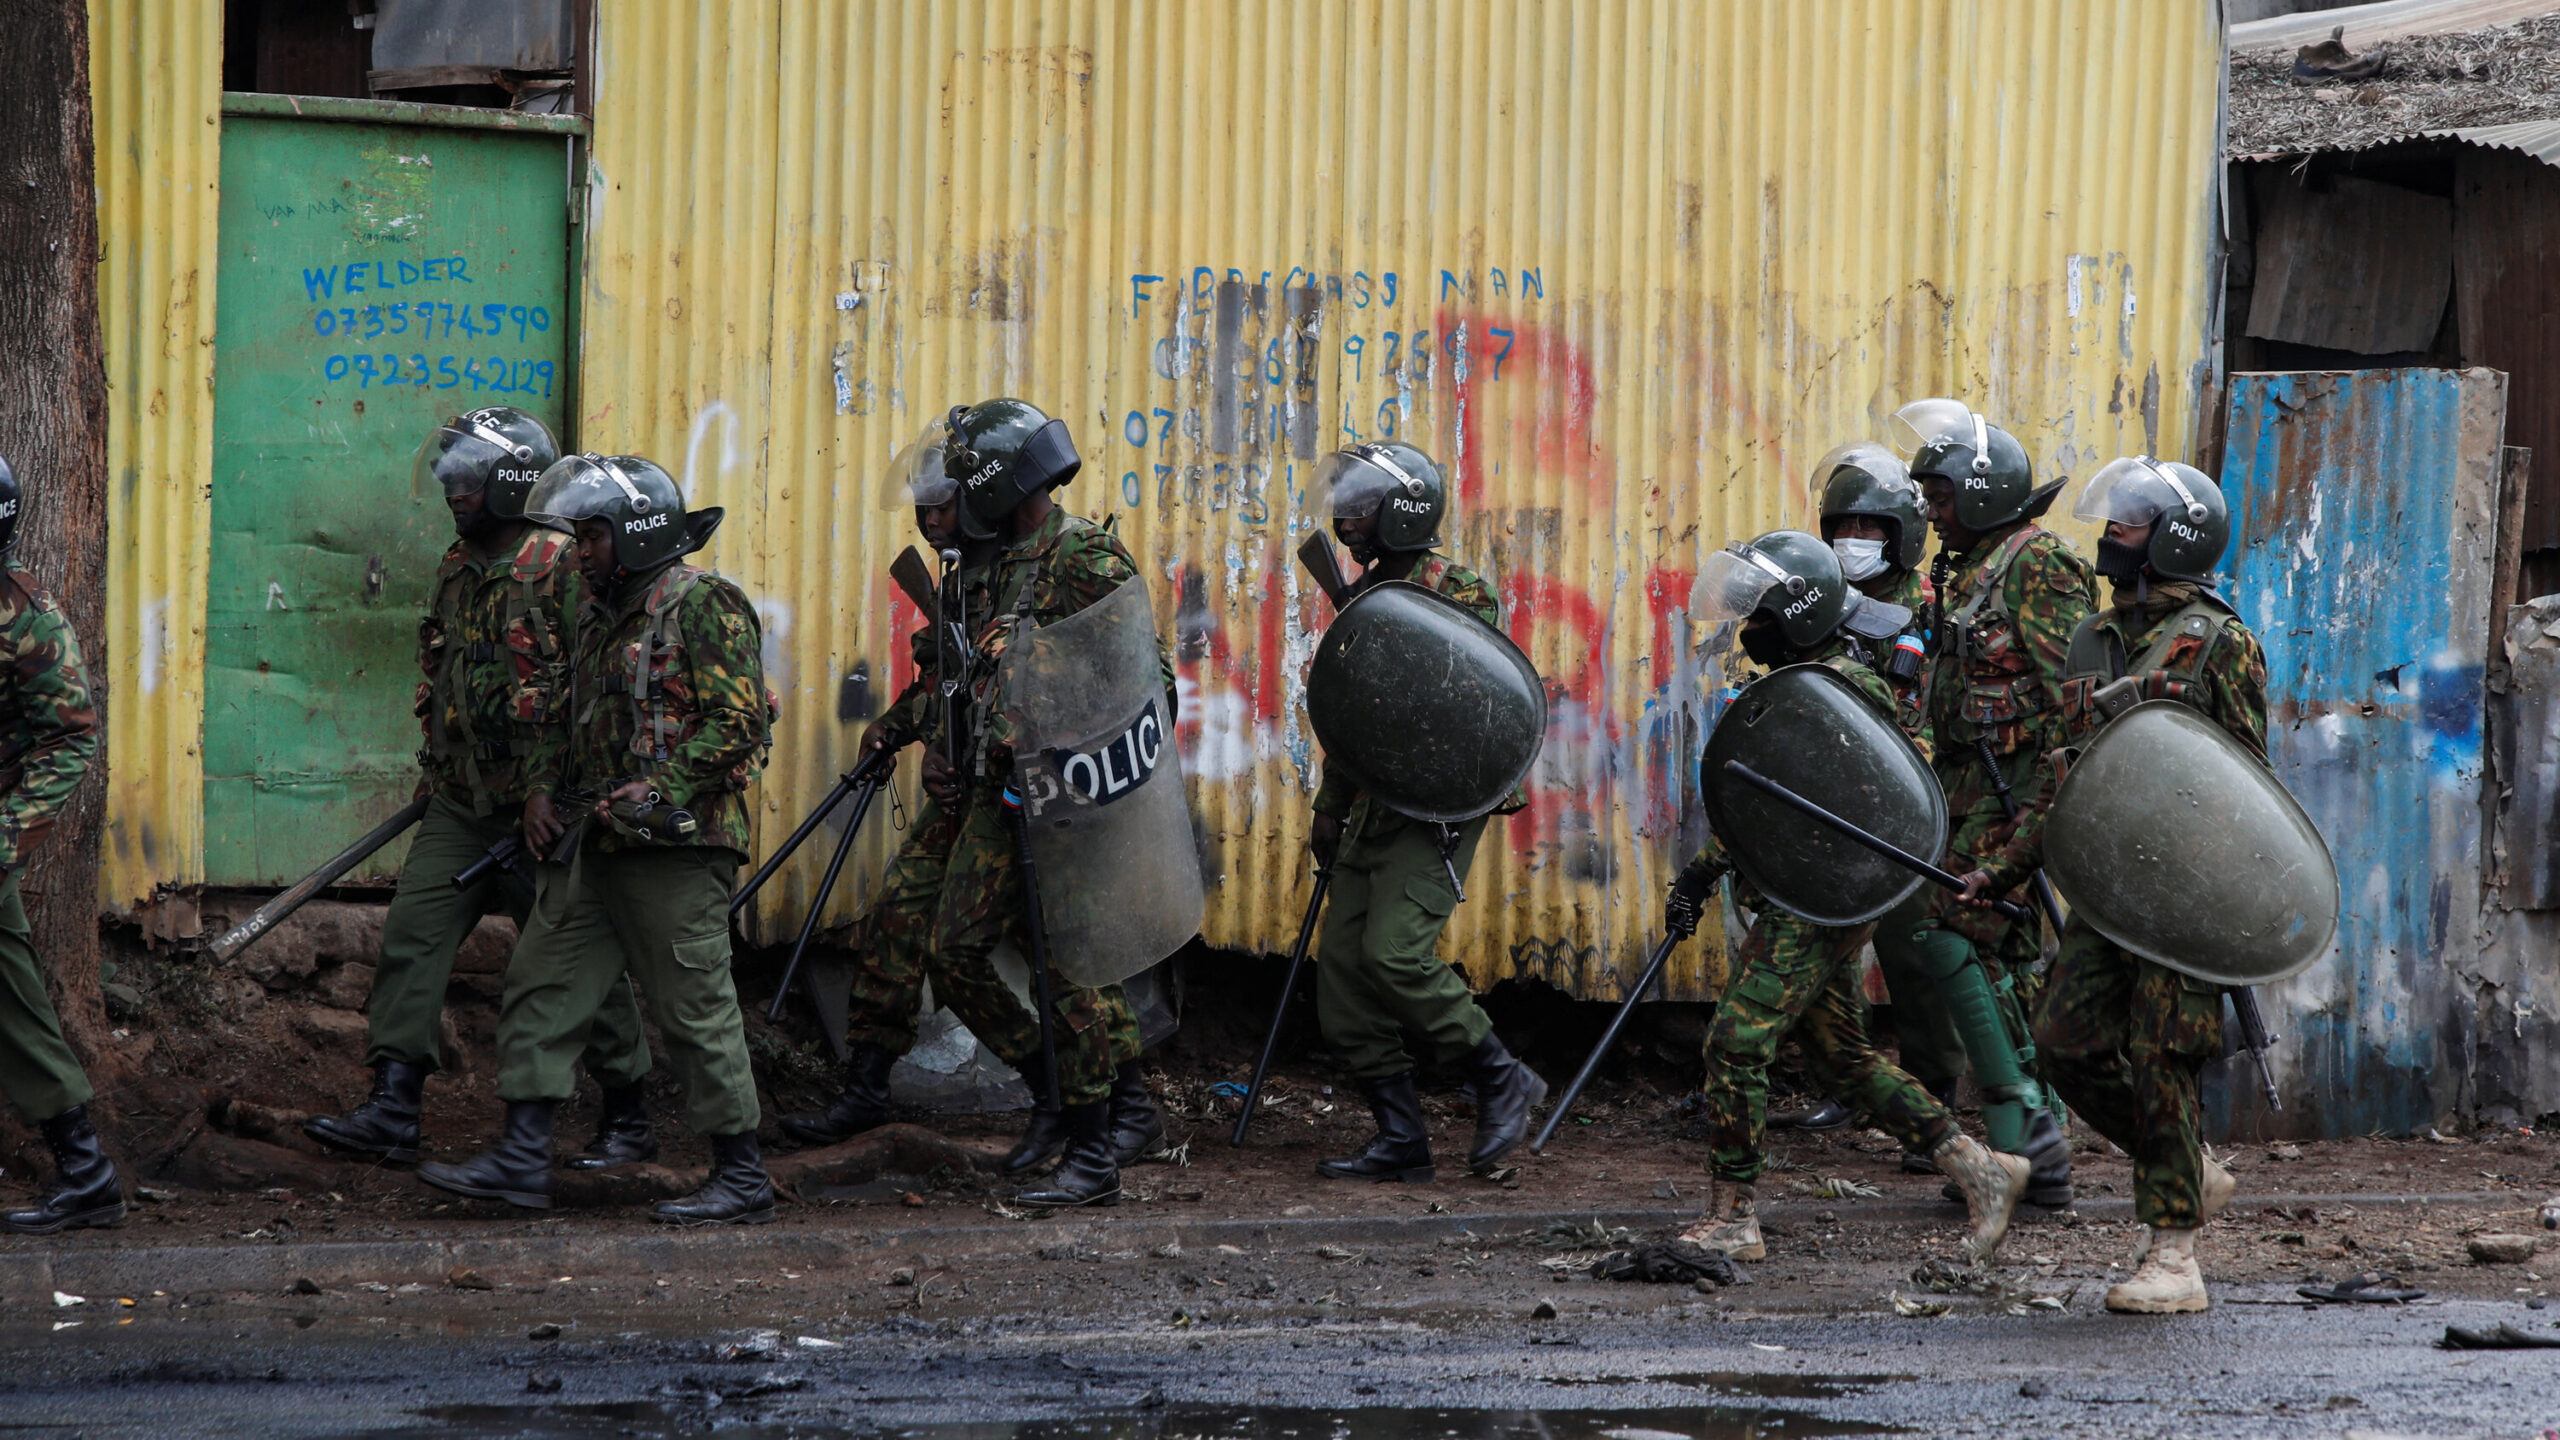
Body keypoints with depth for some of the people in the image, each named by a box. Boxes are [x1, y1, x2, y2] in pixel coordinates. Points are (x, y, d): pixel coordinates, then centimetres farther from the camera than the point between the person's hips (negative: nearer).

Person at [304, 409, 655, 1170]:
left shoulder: (562, 568, -13)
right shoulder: (457, 566, 12)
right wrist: (433, 767, 21)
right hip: (460, 805, 7)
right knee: (411, 937, -4)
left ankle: (630, 1116, 15)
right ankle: (391, 1110, -4)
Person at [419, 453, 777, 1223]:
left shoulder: (704, 605, -10)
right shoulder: (603, 615, 18)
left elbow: (739, 724, -17)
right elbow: (569, 718, 27)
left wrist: (659, 792, -22)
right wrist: (543, 787, 10)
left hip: (674, 849, -9)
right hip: (592, 846, 9)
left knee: (697, 1009, -4)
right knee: (542, 988, 5)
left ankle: (743, 1178, 3)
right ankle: (522, 1158, 7)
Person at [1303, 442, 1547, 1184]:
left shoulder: (1455, 593, -11)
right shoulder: (1364, 595, 15)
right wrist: (1330, 809, 22)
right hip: (1373, 813, 9)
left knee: (1394, 954, -19)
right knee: (1343, 965, 2)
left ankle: (1502, 1080, -2)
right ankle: (1399, 1137, 7)